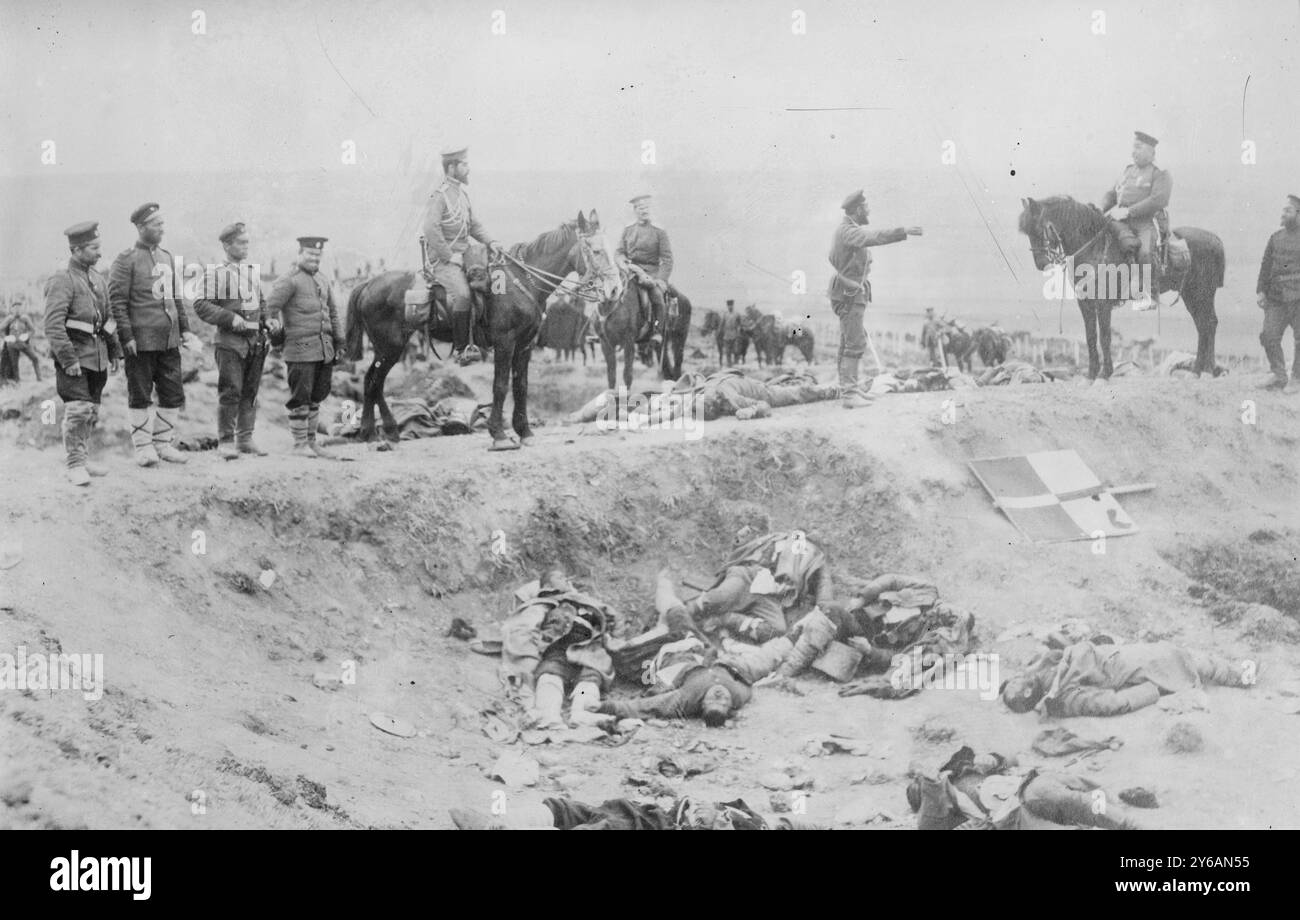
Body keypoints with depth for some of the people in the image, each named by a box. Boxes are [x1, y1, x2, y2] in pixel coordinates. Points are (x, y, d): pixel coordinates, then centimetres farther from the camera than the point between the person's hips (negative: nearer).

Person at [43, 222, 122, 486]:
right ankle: (75, 466, -5)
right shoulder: (62, 281, -12)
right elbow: (53, 325, -18)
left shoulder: (98, 279, 13)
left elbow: (108, 318, 21)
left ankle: (83, 459, 22)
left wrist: (115, 352, 17)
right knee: (78, 410, -11)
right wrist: (68, 360, -22)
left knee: (92, 411, 12)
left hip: (98, 358, 8)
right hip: (74, 357, -8)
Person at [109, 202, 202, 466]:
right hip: (141, 340, -6)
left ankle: (162, 443, 18)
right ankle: (143, 447, 9)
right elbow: (117, 300, -10)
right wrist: (127, 336, -15)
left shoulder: (167, 257, 15)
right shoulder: (126, 260, -6)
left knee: (174, 395, 6)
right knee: (140, 396, 1)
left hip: (169, 340, 6)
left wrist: (185, 329, 14)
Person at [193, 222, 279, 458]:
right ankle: (225, 441, 0)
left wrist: (269, 320, 6)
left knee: (251, 392, 9)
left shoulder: (253, 272, 15)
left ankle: (245, 439, 17)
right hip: (230, 341, -6)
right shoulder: (214, 273, -3)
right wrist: (231, 318, -18)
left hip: (256, 340, 6)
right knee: (230, 392, -7)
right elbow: (201, 306, -9)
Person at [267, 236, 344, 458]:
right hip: (301, 349, -7)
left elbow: (333, 312, 24)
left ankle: (311, 442, 20)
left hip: (325, 349, 7)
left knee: (316, 397, 12)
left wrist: (339, 341, 20)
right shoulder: (288, 281, -5)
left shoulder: (323, 282, 18)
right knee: (300, 398, -3)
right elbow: (270, 307, -11)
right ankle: (300, 445, 3)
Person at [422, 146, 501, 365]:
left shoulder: (462, 193, 16)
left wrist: (489, 242, 2)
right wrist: (449, 256, -19)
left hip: (462, 255, 9)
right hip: (443, 260, -9)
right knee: (463, 293, -28)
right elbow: (431, 229, -21)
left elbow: (474, 225, 20)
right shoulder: (440, 195, -11)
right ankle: (460, 349, -21)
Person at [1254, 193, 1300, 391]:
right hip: (1276, 298, 3)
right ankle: (1278, 376, 7)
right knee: (1269, 336, -4)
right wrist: (1260, 290, 4)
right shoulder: (1276, 238, 13)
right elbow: (1266, 266, 13)